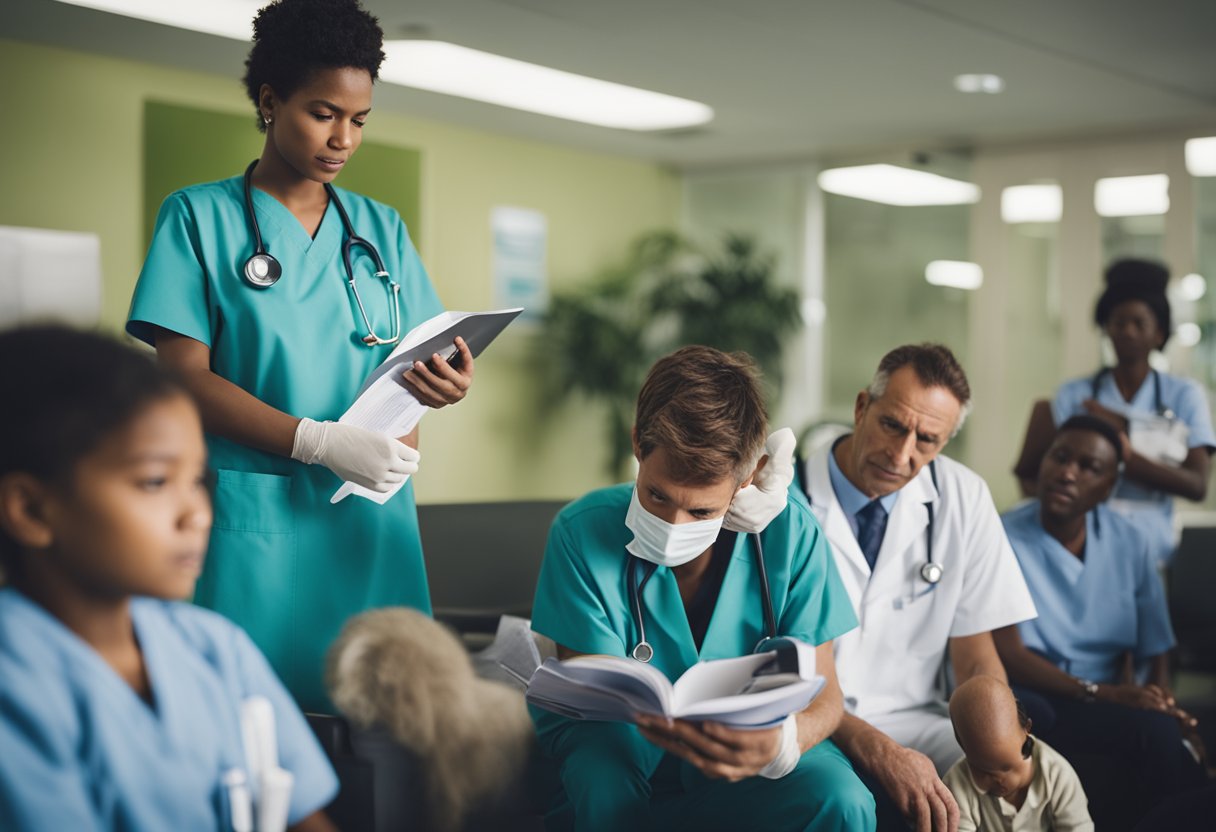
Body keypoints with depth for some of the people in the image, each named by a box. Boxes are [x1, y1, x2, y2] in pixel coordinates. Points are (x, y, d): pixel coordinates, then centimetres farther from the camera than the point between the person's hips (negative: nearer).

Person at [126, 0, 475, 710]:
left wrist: (443, 385, -14)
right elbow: (185, 378, -6)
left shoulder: (380, 228, 16)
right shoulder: (200, 216, 3)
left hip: (373, 514, 4)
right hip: (254, 513, -3)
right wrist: (317, 442, -19)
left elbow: (410, 367, 12)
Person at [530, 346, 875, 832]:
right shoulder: (583, 533, -21)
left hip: (741, 733, 1)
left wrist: (779, 745, -43)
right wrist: (649, 716, -46)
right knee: (603, 778, -36)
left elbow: (821, 693, -17)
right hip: (613, 735, -1)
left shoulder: (789, 533, -19)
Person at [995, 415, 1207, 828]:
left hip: (1106, 703, 4)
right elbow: (1008, 654, -14)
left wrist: (1163, 703, -17)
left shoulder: (1130, 543, 6)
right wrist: (1100, 693, -25)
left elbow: (1155, 651, 5)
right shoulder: (1004, 541, -8)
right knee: (1152, 731, -29)